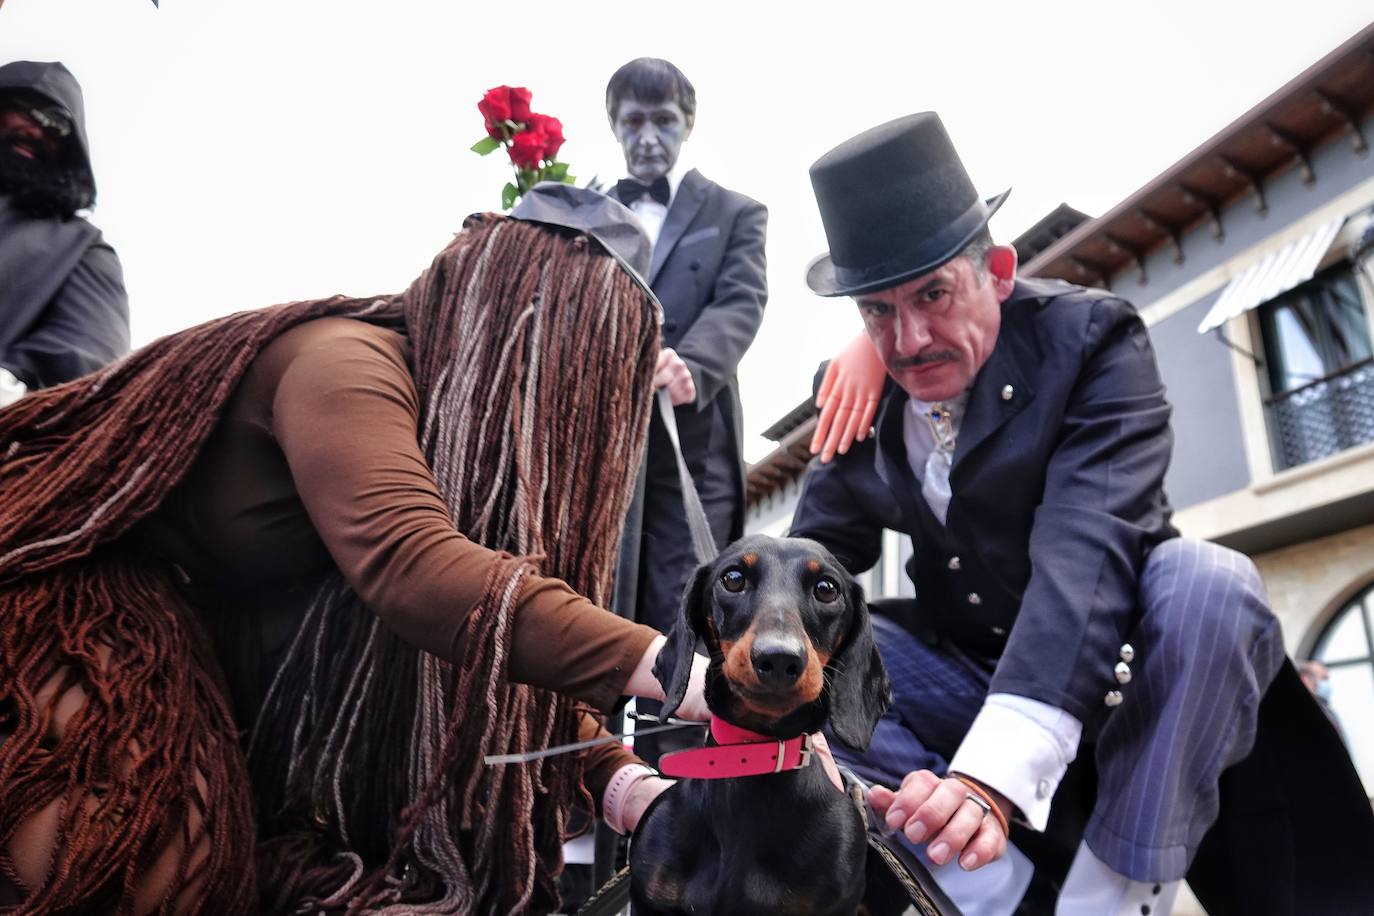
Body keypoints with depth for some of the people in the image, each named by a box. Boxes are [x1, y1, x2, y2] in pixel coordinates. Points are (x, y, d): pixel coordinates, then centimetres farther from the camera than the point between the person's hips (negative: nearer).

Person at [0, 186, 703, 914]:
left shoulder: (474, 424, -3)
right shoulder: (346, 361, -29)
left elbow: (506, 642, -6)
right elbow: (410, 564, -48)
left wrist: (617, 778, -19)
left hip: (211, 633, 8)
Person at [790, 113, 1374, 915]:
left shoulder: (1092, 338, -17)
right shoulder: (868, 394, -5)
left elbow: (1085, 552, -32)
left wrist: (994, 771, -44)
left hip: (1112, 677, -3)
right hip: (970, 679, 4)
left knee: (1205, 582, -33)